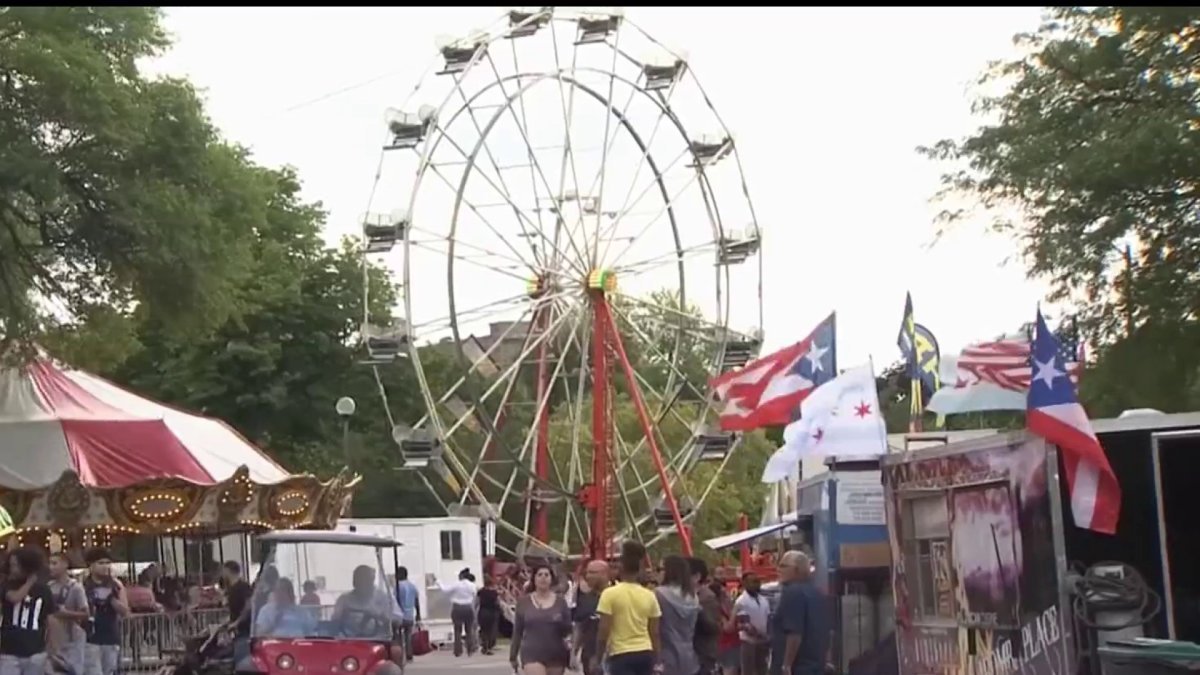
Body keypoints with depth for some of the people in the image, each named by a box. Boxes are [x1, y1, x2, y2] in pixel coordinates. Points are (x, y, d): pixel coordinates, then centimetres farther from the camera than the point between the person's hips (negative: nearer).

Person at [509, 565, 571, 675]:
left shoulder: (560, 601, 4)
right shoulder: (524, 602, 2)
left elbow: (568, 630, 3)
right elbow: (517, 631, 7)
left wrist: (560, 623, -19)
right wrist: (513, 655, 7)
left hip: (556, 656, 2)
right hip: (532, 655, -2)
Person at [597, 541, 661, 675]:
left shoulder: (610, 594, -8)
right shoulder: (649, 595, 5)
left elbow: (604, 630, -10)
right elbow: (654, 632, 7)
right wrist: (655, 660, 16)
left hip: (621, 655, -5)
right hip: (645, 654, 5)